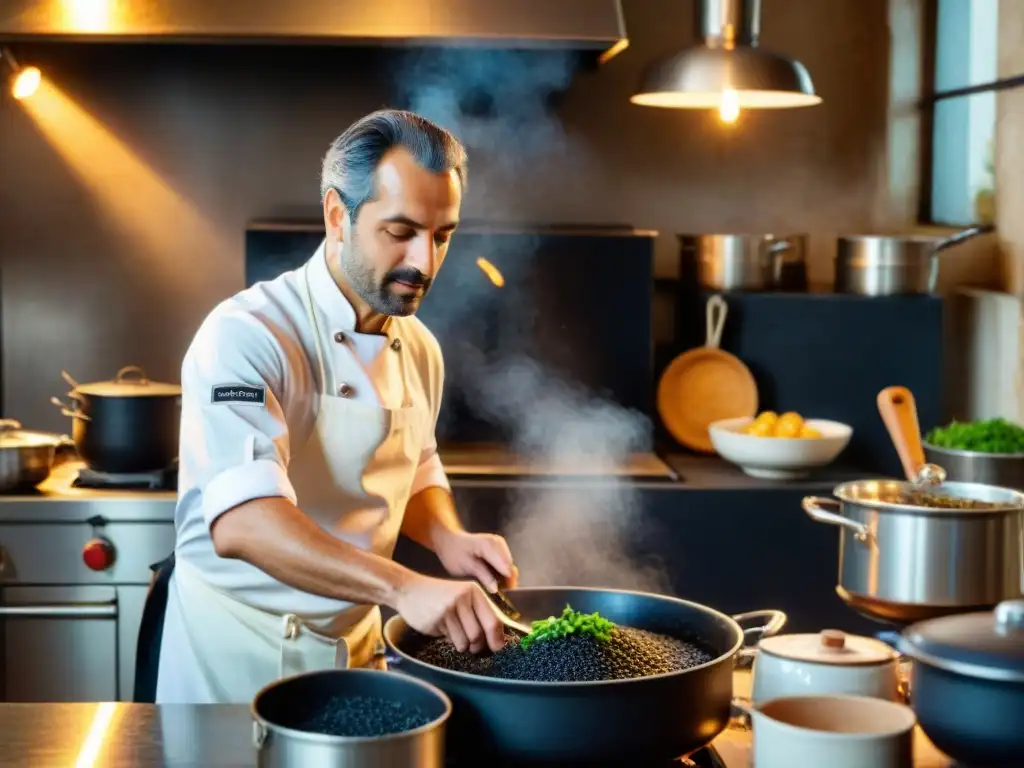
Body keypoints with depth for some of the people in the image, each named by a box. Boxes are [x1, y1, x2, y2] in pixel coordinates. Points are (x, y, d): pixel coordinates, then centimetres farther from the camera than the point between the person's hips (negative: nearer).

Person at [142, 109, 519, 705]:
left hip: (356, 646, 7)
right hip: (238, 654, -6)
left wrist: (448, 539, -5)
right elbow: (240, 522, -36)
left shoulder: (420, 350, 2)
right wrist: (402, 587, -46)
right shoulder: (247, 336, -22)